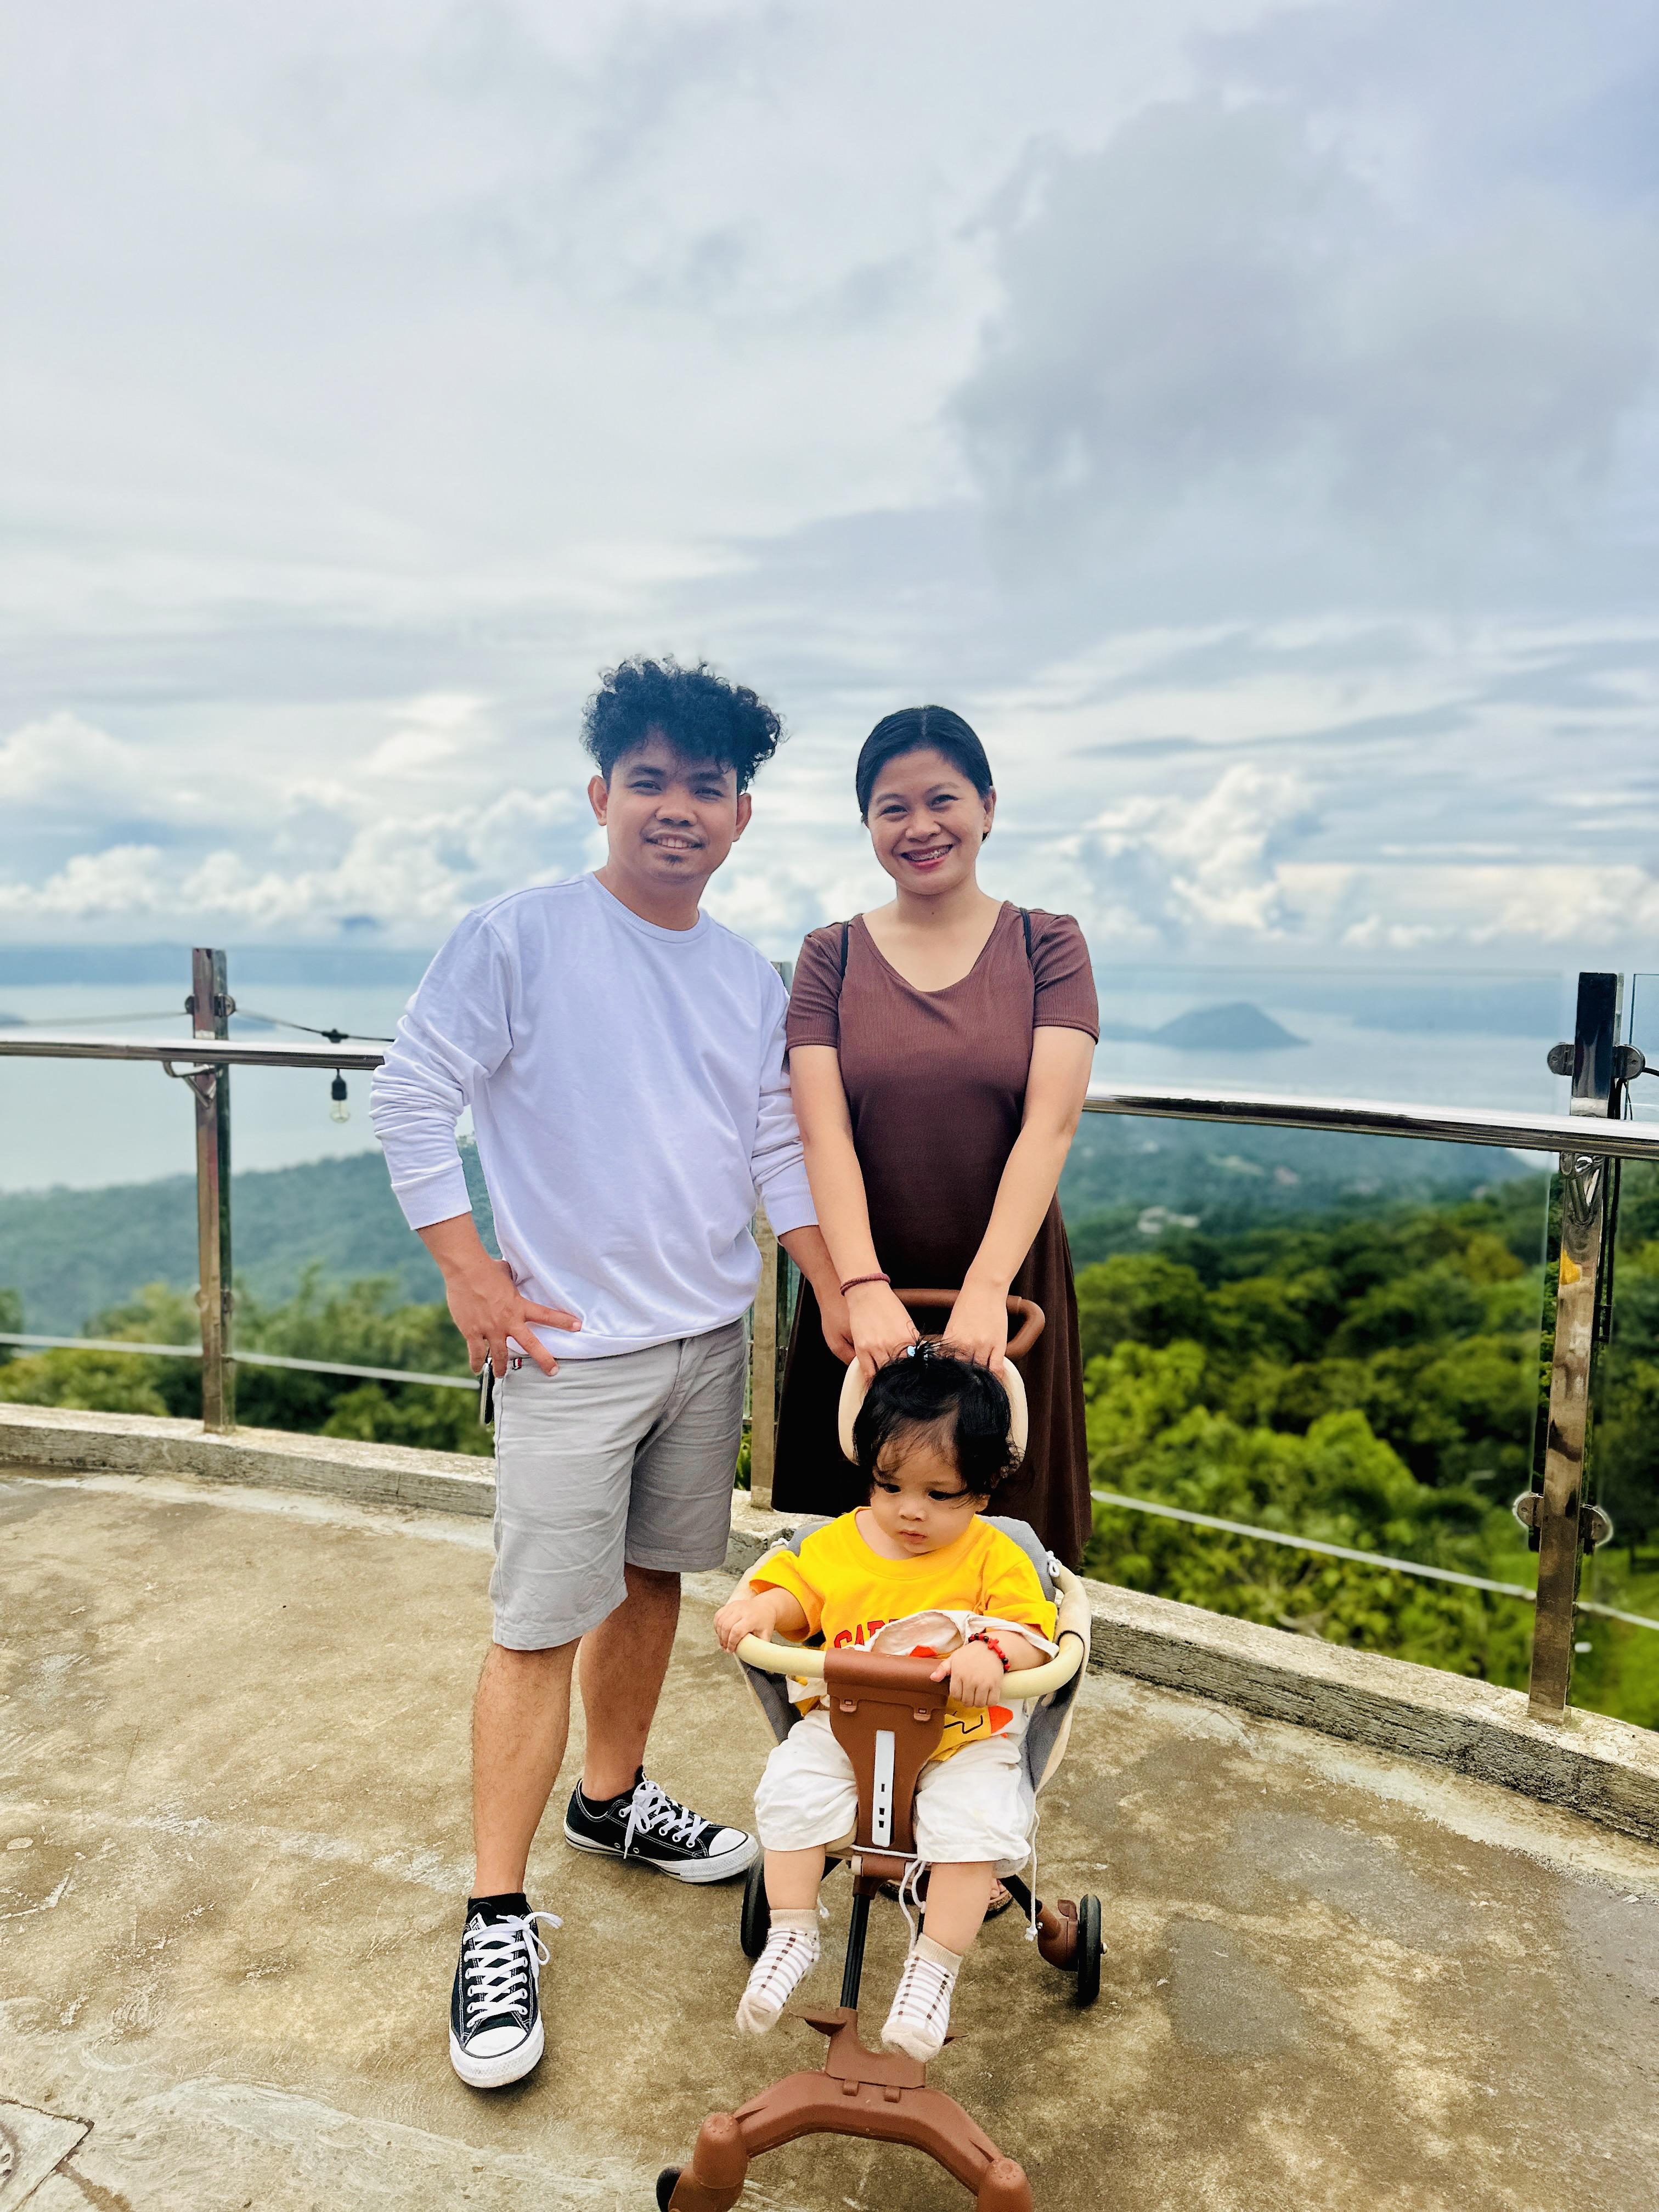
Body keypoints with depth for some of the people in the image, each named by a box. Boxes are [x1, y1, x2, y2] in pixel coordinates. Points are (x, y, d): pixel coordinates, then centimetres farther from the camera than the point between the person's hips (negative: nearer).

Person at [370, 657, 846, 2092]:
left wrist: (847, 1311, 7)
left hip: (712, 1338, 6)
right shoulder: (521, 938, -10)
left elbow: (781, 1155, 11)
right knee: (544, 1627, -1)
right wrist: (472, 1276, -12)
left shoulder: (749, 979, 7)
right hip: (573, 1347, -5)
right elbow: (409, 1100, -9)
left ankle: (614, 1801, 40)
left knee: (655, 1579, 18)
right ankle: (498, 1919, 16)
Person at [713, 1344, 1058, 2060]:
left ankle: (934, 1965, -3)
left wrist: (991, 1651, -37)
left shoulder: (994, 1557, -8)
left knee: (974, 1826, -24)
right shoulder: (841, 1542, 0)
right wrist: (761, 1607, -12)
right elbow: (798, 1593, 10)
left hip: (965, 1739, -2)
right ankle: (792, 1934, 3)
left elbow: (1030, 1632, -16)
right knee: (791, 1792, -18)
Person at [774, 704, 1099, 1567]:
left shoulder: (1047, 945, 1)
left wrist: (985, 1288, -25)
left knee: (1006, 1528, 12)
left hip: (1007, 1290, 0)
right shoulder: (831, 956, 3)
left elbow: (1049, 1124, -12)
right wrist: (864, 1288, -23)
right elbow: (824, 1134, -9)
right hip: (863, 1288, 1)